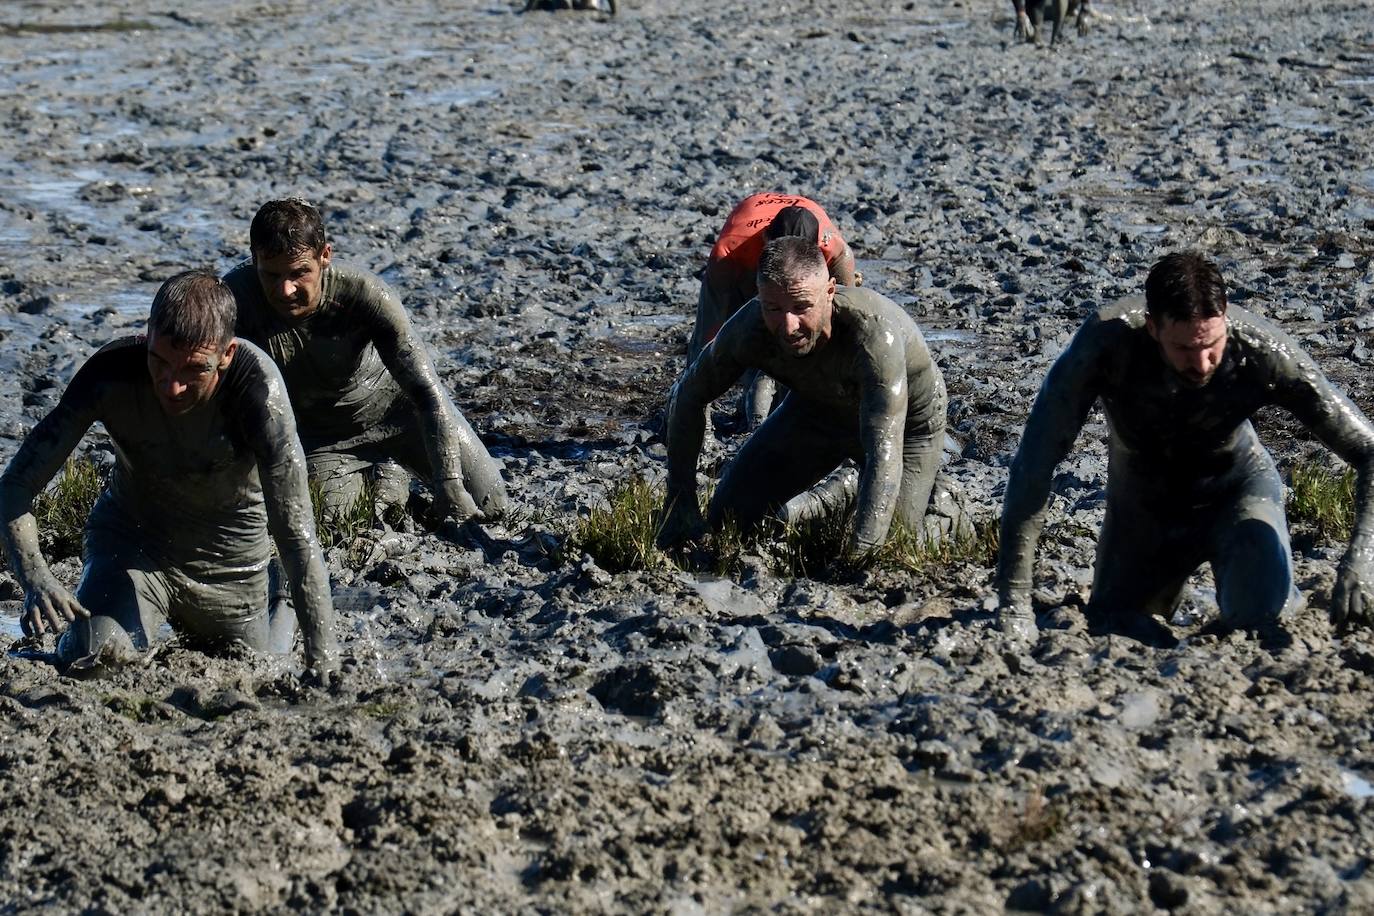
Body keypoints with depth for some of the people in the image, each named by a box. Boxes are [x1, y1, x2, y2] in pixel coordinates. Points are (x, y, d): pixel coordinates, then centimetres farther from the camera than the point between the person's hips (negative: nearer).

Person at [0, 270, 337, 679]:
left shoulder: (255, 382, -32)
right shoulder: (112, 372, -27)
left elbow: (295, 529, -33)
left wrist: (322, 658, -38)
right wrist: (35, 578, -40)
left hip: (229, 562, 0)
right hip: (129, 538, 1)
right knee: (94, 658, -23)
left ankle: (281, 612, 44)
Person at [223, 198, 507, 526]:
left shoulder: (365, 293, -34)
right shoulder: (237, 296, -32)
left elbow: (427, 392, -33)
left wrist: (448, 486, -40)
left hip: (392, 401, -1)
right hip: (320, 433, 1)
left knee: (488, 505, -3)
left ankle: (389, 465, 27)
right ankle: (382, 469, 19)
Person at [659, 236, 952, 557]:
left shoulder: (874, 334, -45)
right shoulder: (749, 328, -31)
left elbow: (884, 455, -49)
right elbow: (687, 396, -12)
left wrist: (858, 553, -56)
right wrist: (680, 496, -15)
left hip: (907, 420, -4)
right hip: (817, 409, 4)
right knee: (729, 517, 0)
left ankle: (932, 482, 25)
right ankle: (849, 490, 26)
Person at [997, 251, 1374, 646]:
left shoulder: (1262, 351, -33)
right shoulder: (1105, 340, -34)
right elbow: (1034, 464, -31)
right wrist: (1014, 602, -34)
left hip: (1236, 488, -1)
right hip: (1143, 505, 1)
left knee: (1261, 610, -26)